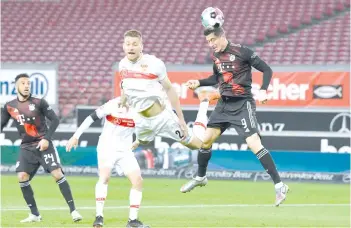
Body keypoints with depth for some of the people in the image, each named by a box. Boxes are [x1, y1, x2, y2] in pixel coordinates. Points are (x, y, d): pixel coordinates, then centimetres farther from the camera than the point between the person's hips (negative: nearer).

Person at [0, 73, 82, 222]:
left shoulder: (39, 103, -6)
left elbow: (55, 120, -4)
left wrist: (46, 138, -14)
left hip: (44, 145, -3)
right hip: (26, 147, 4)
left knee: (57, 174, -14)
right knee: (22, 177, -10)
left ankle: (73, 210, -10)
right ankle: (34, 214, 1)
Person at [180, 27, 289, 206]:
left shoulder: (242, 52, -14)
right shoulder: (216, 56, 7)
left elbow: (266, 69, -10)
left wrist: (263, 90, -23)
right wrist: (199, 82, 13)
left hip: (242, 104, -7)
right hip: (224, 104, 7)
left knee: (254, 144, -18)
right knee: (206, 139, 9)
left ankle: (279, 186, -16)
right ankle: (200, 178, 33)